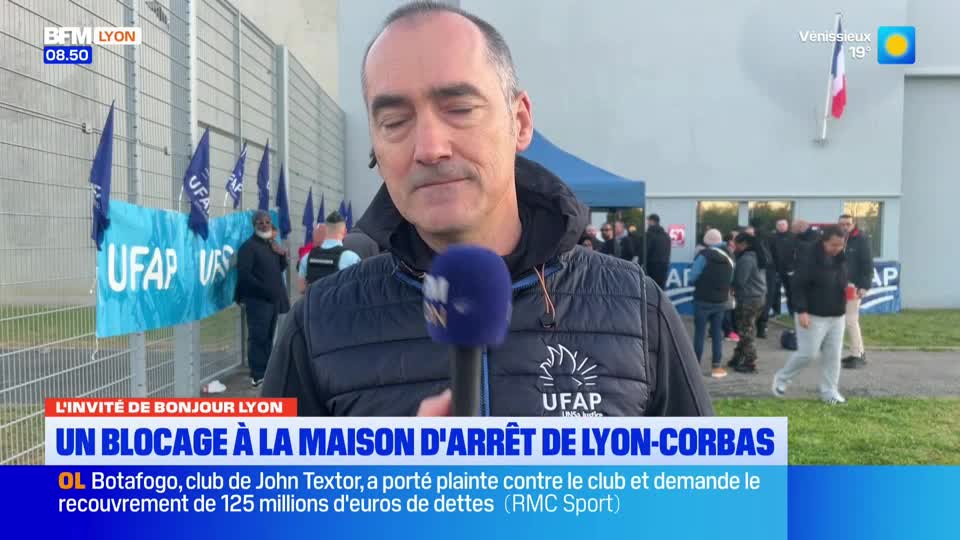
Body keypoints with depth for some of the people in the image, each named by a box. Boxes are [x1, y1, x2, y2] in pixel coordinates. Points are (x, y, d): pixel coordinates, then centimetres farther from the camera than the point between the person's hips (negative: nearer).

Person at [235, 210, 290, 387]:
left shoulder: (271, 245, 17)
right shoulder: (249, 246, -7)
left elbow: (280, 268, 22)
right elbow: (244, 274, -16)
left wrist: (282, 255, 2)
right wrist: (264, 290, -18)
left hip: (273, 299, 8)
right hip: (257, 300, -8)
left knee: (268, 337, 12)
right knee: (258, 338, -8)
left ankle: (266, 371, 19)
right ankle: (257, 375, -5)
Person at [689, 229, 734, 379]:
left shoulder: (704, 255, -11)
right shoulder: (728, 258, 5)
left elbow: (693, 277, -11)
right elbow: (730, 280, 7)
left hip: (703, 300, -4)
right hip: (721, 301, 4)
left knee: (699, 333, 2)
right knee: (717, 333, 10)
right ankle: (716, 366, 11)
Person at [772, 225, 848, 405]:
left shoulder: (841, 261, 8)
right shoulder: (810, 260, -15)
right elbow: (798, 287, -17)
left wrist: (848, 289, 6)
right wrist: (801, 311, -23)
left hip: (836, 317, 7)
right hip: (813, 316, -7)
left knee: (833, 356, 7)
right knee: (807, 353, -6)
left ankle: (830, 392, 16)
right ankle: (781, 378, 15)